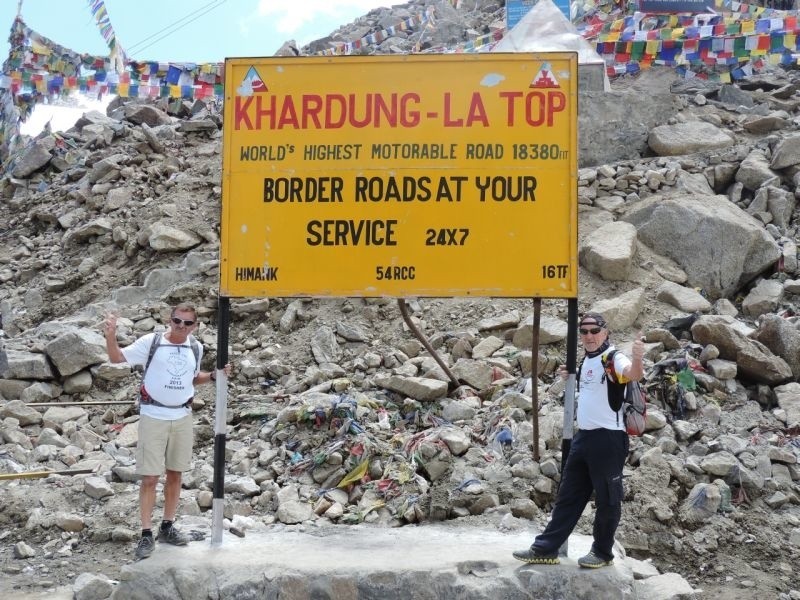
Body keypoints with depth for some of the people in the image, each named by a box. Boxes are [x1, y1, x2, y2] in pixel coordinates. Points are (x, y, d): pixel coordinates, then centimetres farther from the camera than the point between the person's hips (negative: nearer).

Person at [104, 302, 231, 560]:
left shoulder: (196, 348, 4)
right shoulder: (151, 342, -9)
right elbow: (116, 358, -7)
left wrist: (214, 375, 4)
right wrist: (111, 335, -24)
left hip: (182, 416, 4)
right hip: (153, 416, -4)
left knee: (175, 474, 12)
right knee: (150, 478, -3)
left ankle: (167, 527, 25)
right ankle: (146, 535, 4)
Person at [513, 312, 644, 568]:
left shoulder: (613, 358, -13)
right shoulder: (587, 360, 13)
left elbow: (633, 375, -35)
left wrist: (637, 359, -55)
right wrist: (572, 377, 15)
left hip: (609, 438, -9)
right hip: (584, 436, 9)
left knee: (607, 499, 4)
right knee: (568, 496, 13)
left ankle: (602, 553, 18)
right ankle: (546, 549, 19)